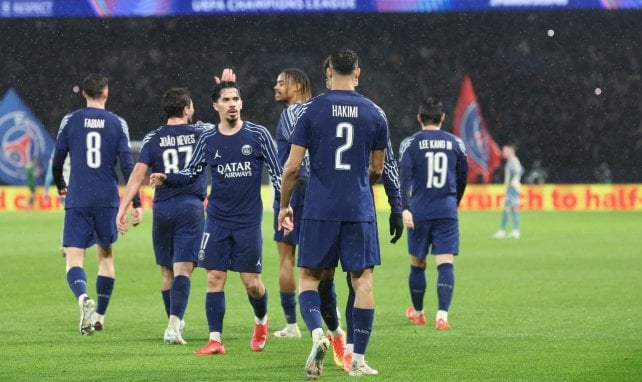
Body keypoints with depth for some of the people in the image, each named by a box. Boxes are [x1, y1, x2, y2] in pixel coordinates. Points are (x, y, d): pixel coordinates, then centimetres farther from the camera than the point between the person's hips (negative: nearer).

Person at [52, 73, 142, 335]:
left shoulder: (70, 121, 1)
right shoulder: (117, 124, 1)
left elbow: (57, 161, 5)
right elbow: (128, 164, -4)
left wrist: (60, 186, 26)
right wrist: (136, 203, -2)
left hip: (77, 201, -1)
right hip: (107, 200, 1)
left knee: (74, 260, -4)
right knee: (106, 256, 19)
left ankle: (83, 298, -34)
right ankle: (99, 317, 21)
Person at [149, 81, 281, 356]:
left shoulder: (258, 135, -3)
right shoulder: (207, 140, 3)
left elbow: (276, 172, 0)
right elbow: (191, 173, 9)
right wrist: (166, 179, -9)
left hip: (248, 220, -2)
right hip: (217, 219, 2)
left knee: (252, 282, 0)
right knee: (215, 278, -4)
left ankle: (261, 320, 30)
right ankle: (215, 340, 1)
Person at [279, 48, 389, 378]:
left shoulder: (311, 110, -1)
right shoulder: (375, 113, 4)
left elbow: (292, 167, -2)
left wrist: (284, 205, 12)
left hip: (319, 210, -1)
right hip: (359, 210, 1)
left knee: (308, 276, 9)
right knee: (362, 279, 6)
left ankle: (317, 333, -17)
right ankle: (358, 360, 5)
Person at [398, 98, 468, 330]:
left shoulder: (410, 144, 0)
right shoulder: (455, 143, 6)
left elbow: (404, 177, -13)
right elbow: (463, 178, 14)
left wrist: (405, 209, -20)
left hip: (419, 212, 0)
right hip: (447, 211, 0)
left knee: (417, 264, 15)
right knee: (445, 264, -5)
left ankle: (418, 313, 30)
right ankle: (442, 314, -22)